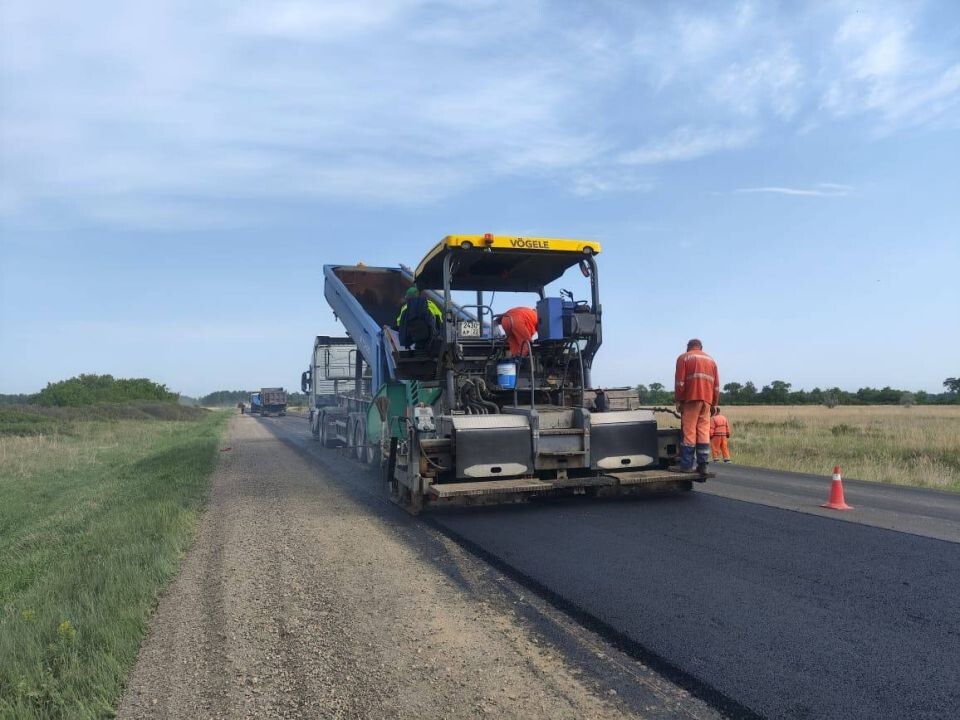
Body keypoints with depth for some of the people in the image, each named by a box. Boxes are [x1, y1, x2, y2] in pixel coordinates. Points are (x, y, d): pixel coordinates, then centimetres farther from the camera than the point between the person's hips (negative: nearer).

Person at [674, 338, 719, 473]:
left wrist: (678, 401, -1)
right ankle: (703, 464, 0)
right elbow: (716, 385, 16)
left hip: (691, 399, -4)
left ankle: (687, 465, -5)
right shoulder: (710, 360, 21)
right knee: (704, 432, 3)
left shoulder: (684, 358, 6)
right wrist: (714, 404, 18)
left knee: (689, 431, -5)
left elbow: (680, 382, -4)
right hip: (706, 400, 4)